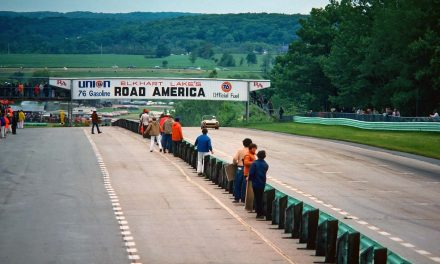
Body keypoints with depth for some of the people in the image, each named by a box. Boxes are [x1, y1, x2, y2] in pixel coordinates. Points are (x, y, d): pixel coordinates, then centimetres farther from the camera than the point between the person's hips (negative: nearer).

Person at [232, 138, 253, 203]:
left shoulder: (240, 150, -2)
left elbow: (234, 159, -10)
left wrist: (235, 163, 10)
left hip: (240, 168, 0)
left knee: (237, 184, 11)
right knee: (245, 185, 6)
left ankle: (237, 198, 13)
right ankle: (243, 199, 9)